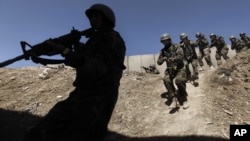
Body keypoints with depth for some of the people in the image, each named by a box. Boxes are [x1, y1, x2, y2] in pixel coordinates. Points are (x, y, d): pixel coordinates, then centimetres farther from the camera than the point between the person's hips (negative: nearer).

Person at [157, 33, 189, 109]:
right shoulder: (163, 51, 11)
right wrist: (163, 59, -13)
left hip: (179, 68, -3)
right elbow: (158, 62, 8)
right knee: (166, 80, -28)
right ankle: (173, 99, -18)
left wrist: (172, 59, -33)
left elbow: (181, 56, -19)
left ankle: (184, 100, -10)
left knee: (179, 80, -31)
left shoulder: (176, 47, -2)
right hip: (170, 69, 3)